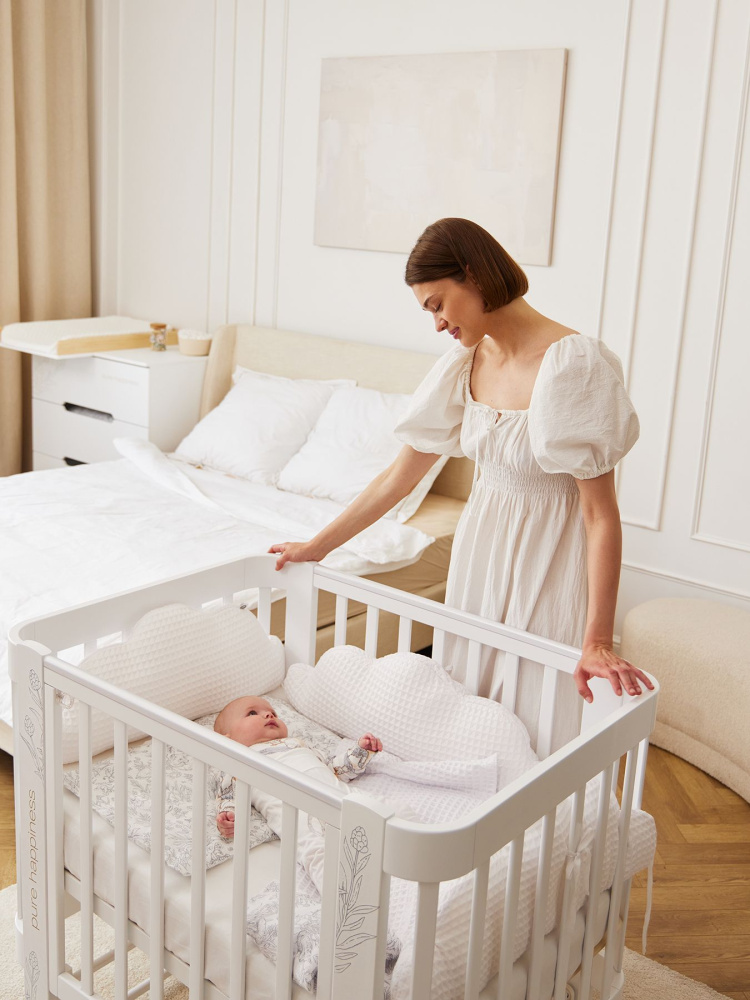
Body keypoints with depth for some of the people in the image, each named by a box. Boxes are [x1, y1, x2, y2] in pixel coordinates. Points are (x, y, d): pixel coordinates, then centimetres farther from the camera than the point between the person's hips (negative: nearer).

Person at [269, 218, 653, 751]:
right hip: (480, 546, 6)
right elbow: (400, 476, 7)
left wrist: (598, 641, -25)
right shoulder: (465, 364, 1)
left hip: (549, 561, -6)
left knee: (537, 720, 3)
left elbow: (602, 513, -21)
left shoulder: (576, 362, -20)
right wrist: (317, 546, 9)